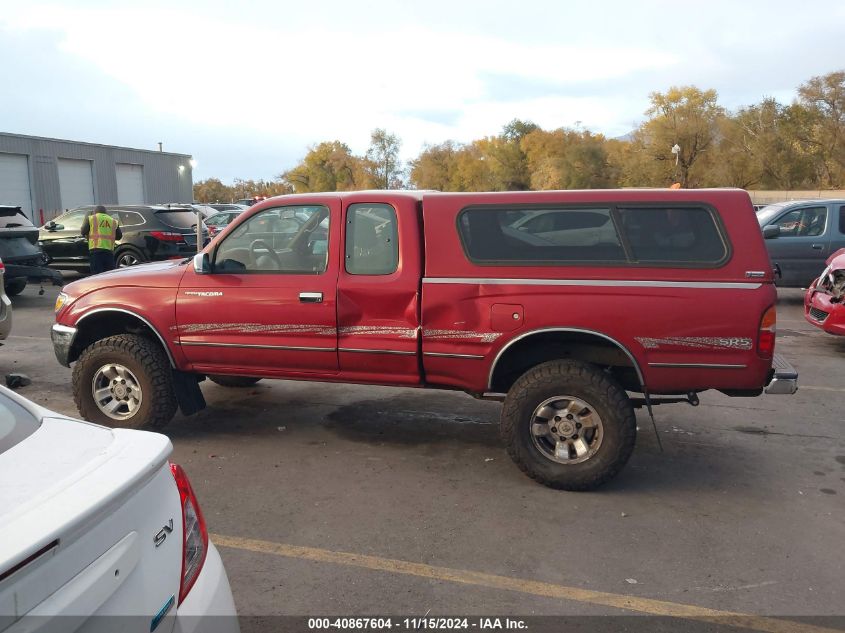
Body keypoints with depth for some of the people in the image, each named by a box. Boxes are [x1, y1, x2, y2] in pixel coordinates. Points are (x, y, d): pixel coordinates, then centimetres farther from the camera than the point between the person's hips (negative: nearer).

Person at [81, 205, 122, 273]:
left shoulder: (90, 218, 8)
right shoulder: (113, 221, 15)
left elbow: (83, 232, 10)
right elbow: (119, 236, 18)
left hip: (96, 250, -2)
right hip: (109, 251, 2)